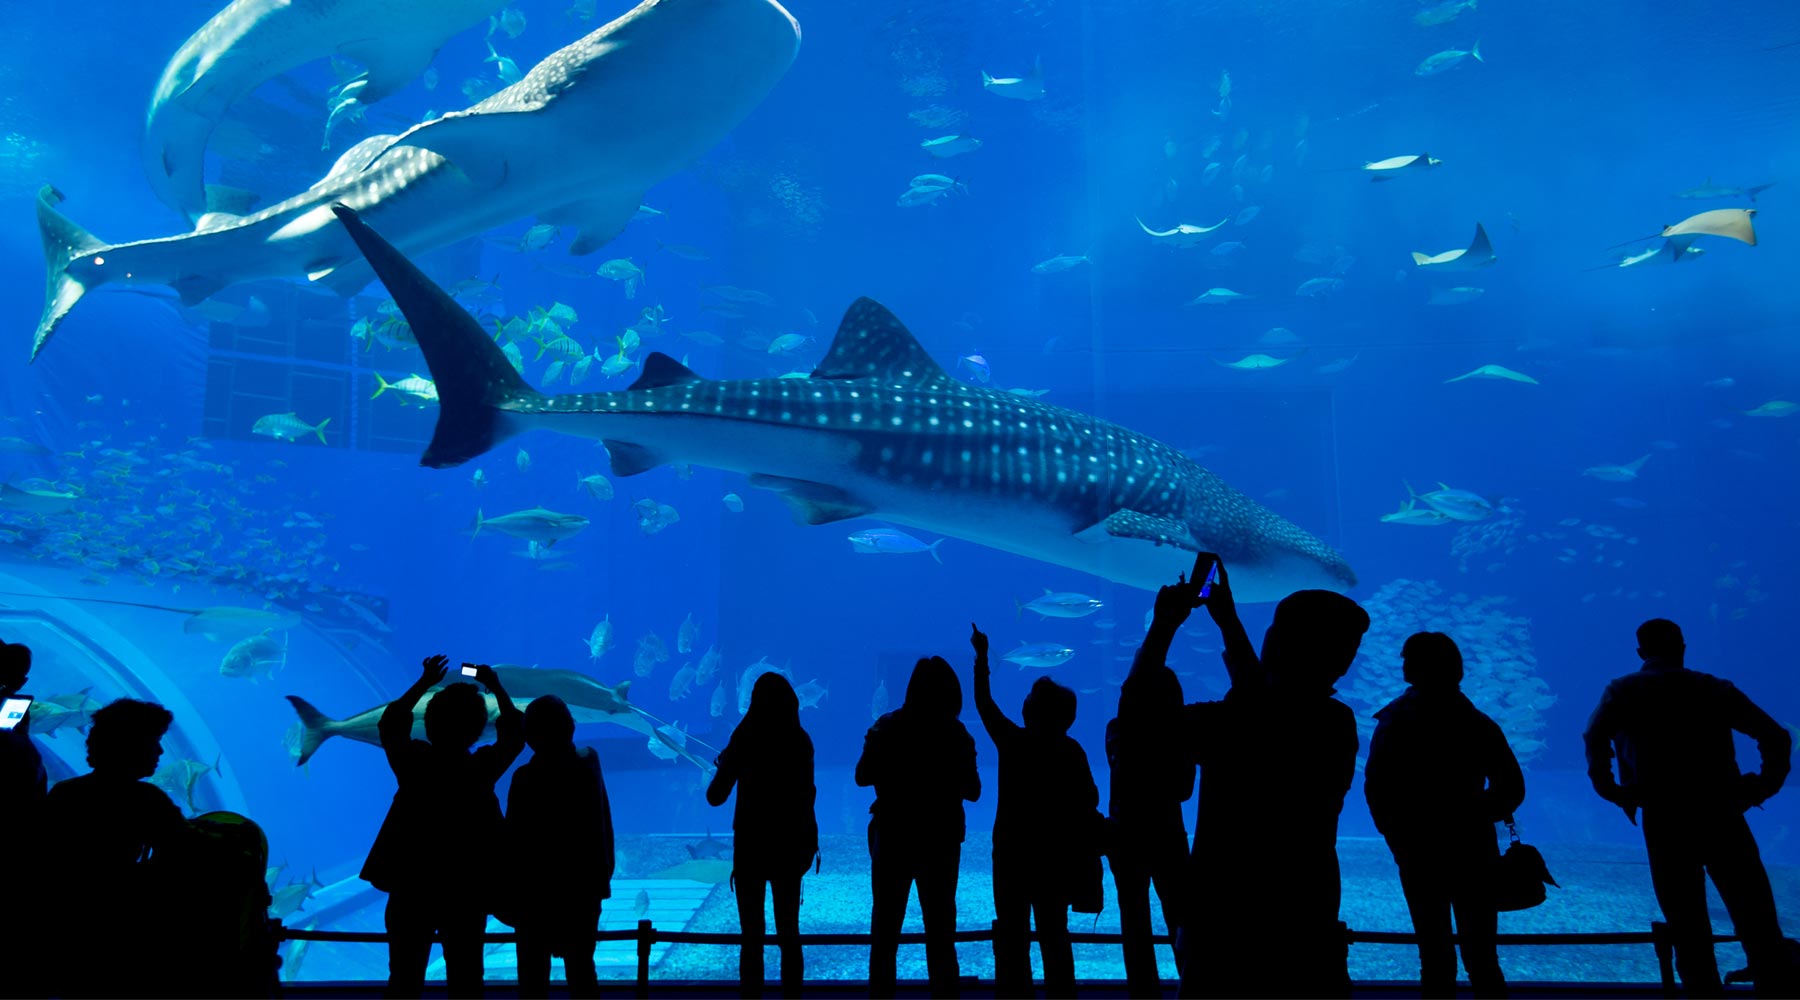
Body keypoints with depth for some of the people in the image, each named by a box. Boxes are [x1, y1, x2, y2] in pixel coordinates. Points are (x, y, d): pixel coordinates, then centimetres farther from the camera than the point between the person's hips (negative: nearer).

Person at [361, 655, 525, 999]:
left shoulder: (412, 762, -9)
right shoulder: (482, 768, -13)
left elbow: (389, 723, 10)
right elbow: (515, 732, 4)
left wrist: (424, 683, 14)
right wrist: (496, 688, 11)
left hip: (410, 886, 2)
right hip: (466, 890, -1)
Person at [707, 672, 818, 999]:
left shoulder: (745, 740, -11)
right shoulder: (801, 742, -3)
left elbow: (715, 797, -7)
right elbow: (806, 793, 7)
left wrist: (723, 766, 9)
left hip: (752, 848, -3)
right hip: (790, 847, 3)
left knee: (752, 937, 6)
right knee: (789, 934, 14)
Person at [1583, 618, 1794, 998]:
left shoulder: (1624, 691, 8)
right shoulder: (1716, 688, 14)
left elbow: (1596, 736, -10)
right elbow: (1776, 736, 7)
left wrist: (1611, 790, -1)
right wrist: (1762, 787, 13)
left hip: (1665, 823, -1)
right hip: (1722, 817, 2)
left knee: (1690, 935, 7)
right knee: (1761, 930, 7)